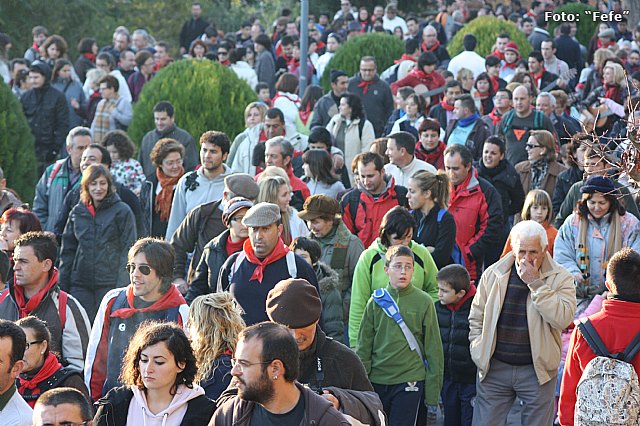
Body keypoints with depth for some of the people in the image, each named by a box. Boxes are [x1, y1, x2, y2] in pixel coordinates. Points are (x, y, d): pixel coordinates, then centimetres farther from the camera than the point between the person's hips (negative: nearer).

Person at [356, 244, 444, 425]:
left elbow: (433, 348, 1)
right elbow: (363, 346, 8)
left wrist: (433, 393, 0)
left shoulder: (424, 302, -2)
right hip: (377, 381, 2)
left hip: (410, 381, -2)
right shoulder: (376, 302, 3)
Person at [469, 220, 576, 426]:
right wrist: (479, 351, 3)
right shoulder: (493, 274, 3)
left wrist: (535, 283, -21)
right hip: (494, 368, 2)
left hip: (537, 370, -2)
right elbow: (476, 317, 13)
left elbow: (563, 318, -21)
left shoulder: (560, 278, -5)